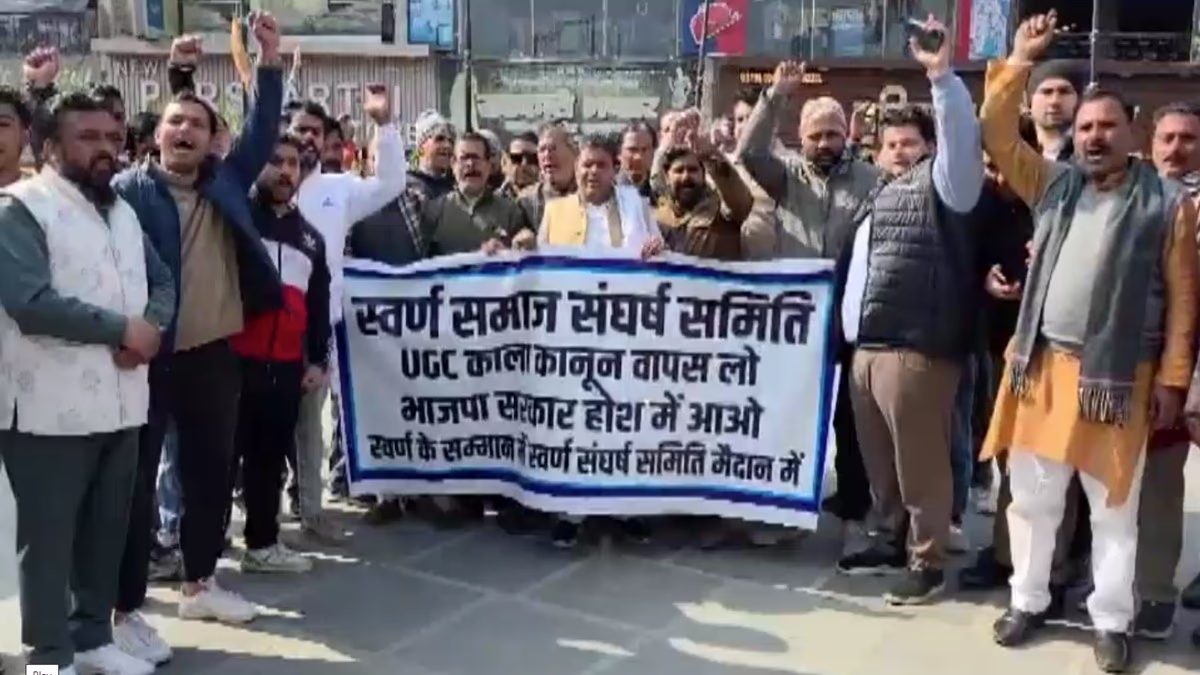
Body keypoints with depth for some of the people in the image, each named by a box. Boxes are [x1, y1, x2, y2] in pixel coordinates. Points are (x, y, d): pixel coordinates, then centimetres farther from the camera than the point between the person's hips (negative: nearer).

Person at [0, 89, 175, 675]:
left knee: (107, 529, 15)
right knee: (48, 536, 3)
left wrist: (150, 327, -8)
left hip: (120, 402, 7)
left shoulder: (122, 211, 15)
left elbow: (162, 282, 14)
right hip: (52, 407, -7)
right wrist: (123, 329, -15)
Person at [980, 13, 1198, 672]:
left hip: (1117, 378, -3)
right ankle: (1027, 600, 26)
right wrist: (1018, 61, -2)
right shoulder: (1054, 184, 8)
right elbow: (997, 137, 5)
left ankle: (1111, 621, 21)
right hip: (1041, 367, 3)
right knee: (1033, 496, 12)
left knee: (1113, 508, 7)